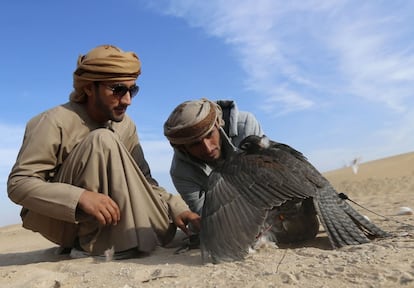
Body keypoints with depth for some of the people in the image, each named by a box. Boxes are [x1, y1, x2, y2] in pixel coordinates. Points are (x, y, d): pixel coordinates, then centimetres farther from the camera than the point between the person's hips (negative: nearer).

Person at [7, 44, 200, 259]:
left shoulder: (125, 125, -2)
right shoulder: (56, 122, -19)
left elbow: (142, 179, -3)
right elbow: (18, 184, -23)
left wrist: (176, 208, -18)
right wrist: (81, 197, -38)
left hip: (100, 223, 6)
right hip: (53, 219, -5)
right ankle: (93, 244, -22)